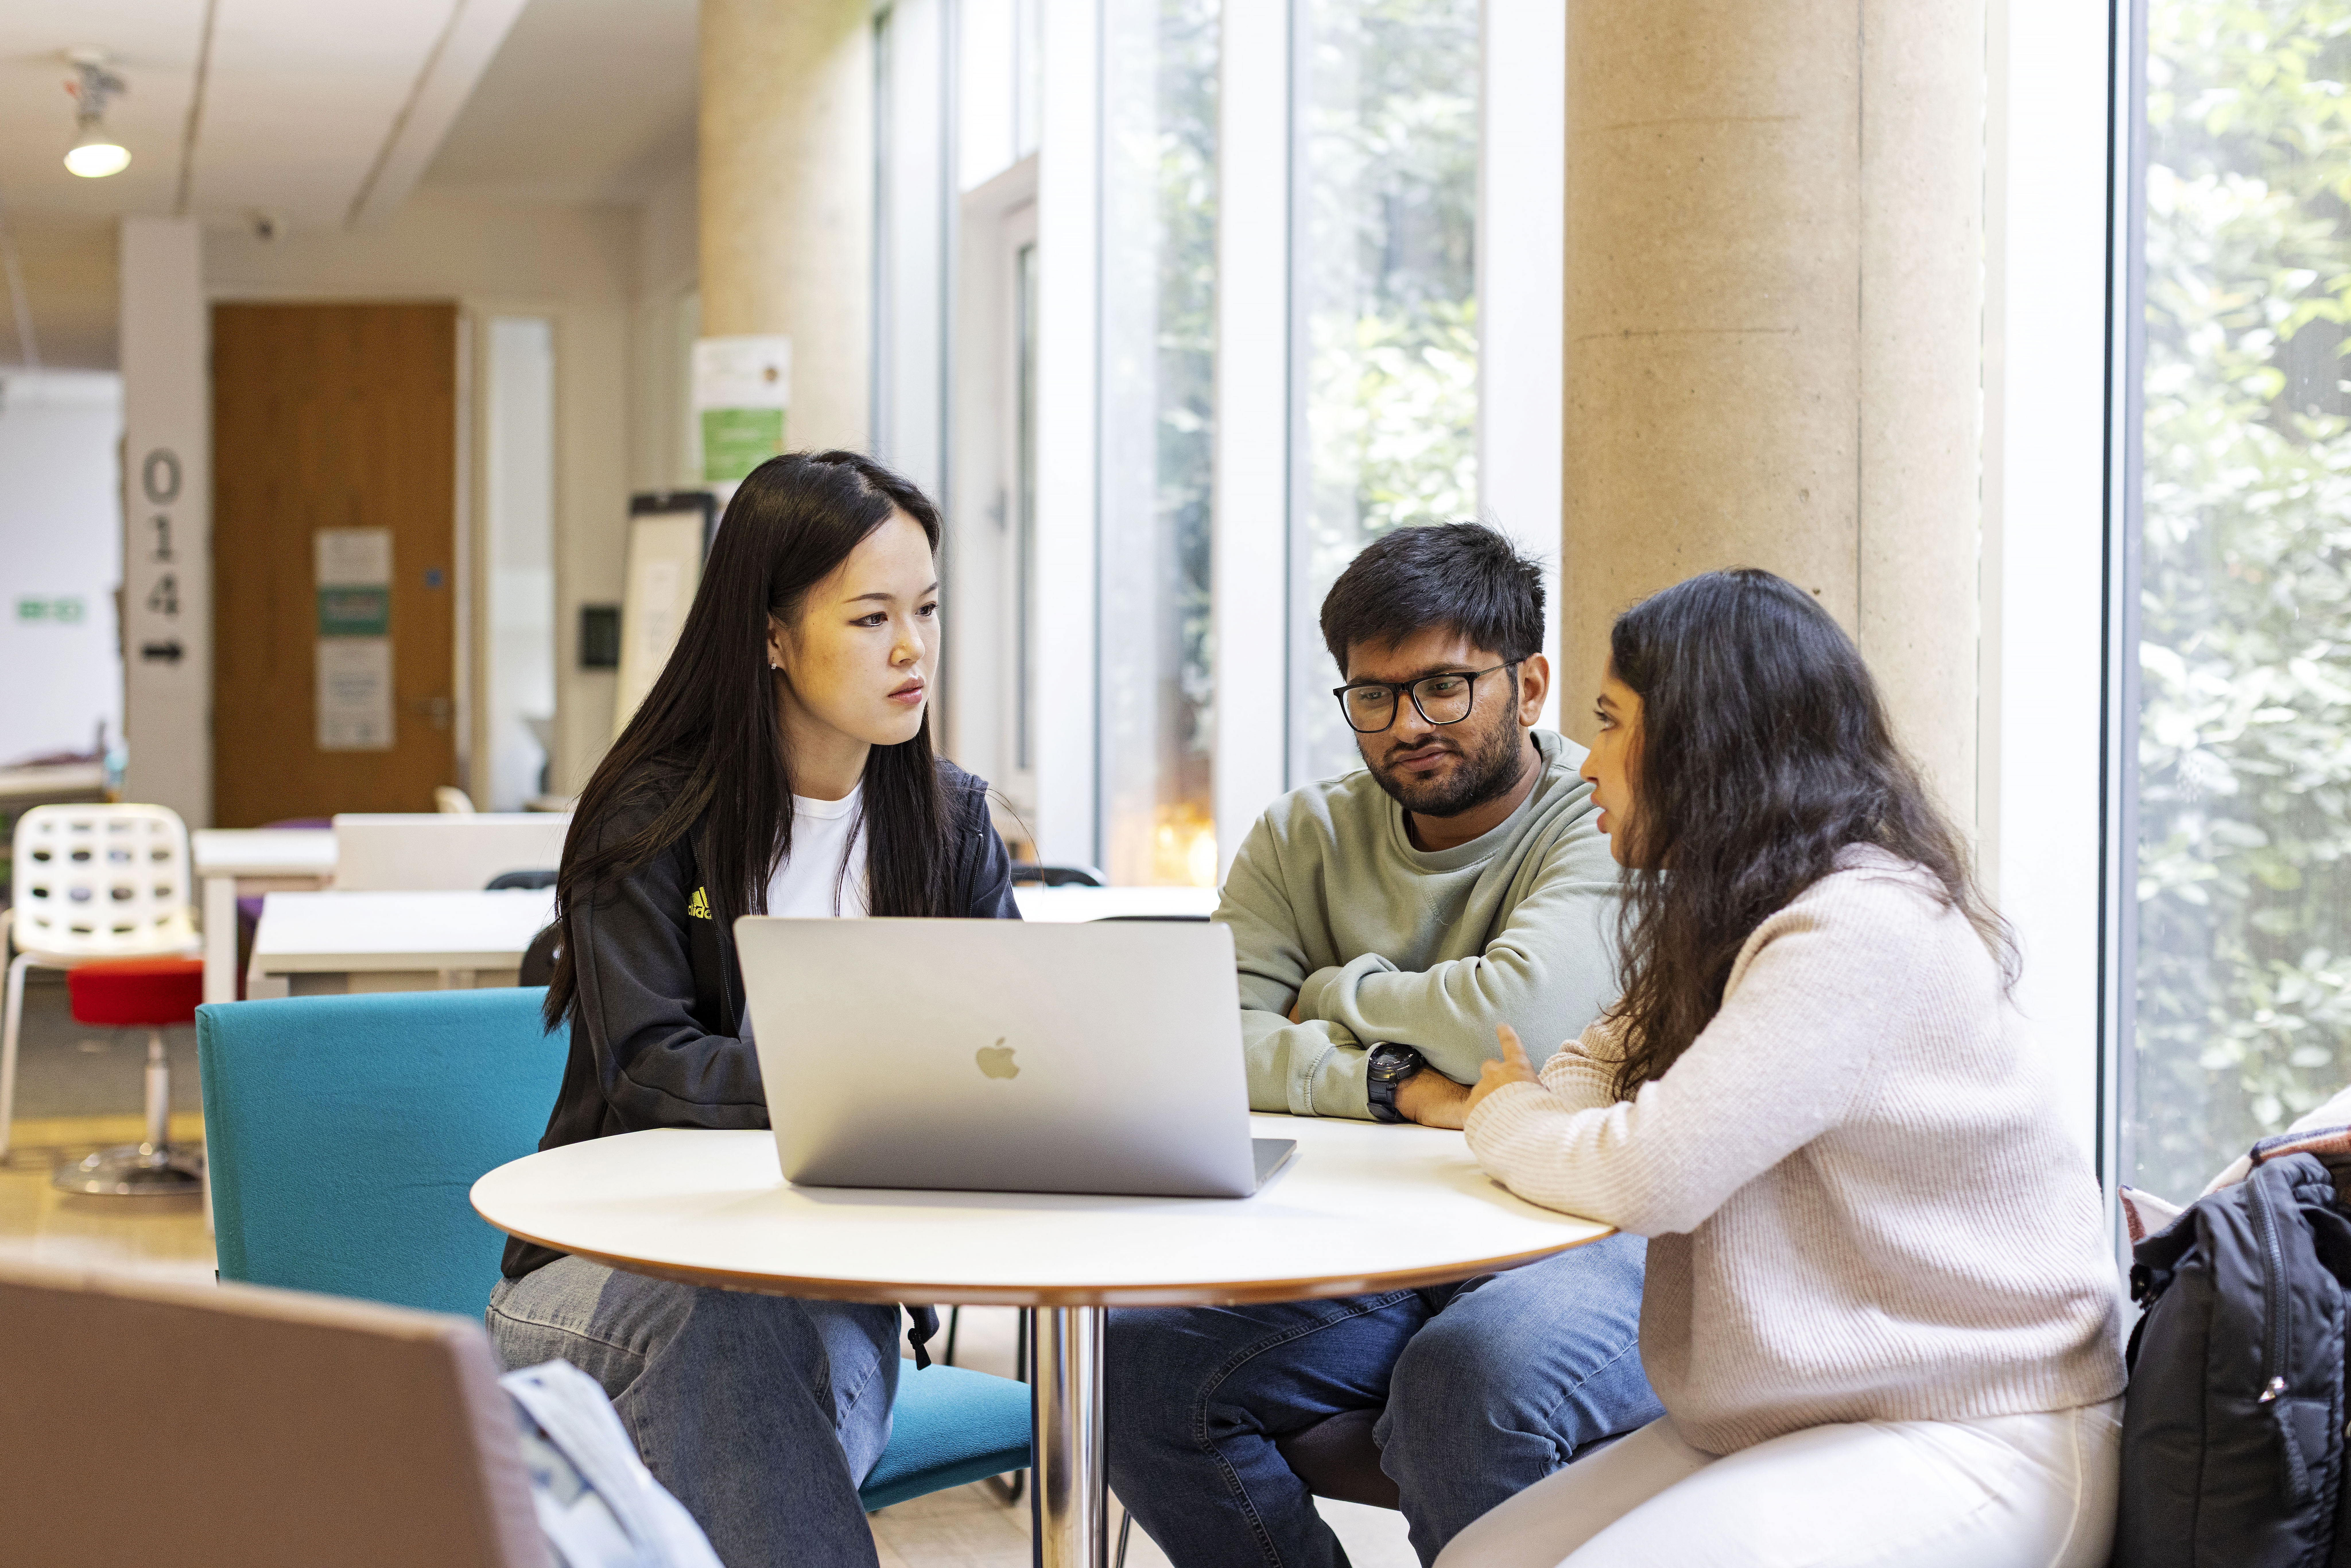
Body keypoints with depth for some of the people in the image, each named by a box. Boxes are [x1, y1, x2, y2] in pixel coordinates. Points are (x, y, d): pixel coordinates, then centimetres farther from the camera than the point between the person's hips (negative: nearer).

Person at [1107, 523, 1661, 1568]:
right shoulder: (1306, 837, 11)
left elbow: (1523, 1011, -24)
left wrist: (1341, 993, -4)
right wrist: (1397, 1084, -20)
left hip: (1579, 1237, -5)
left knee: (1470, 1379, -36)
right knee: (1134, 1363, -17)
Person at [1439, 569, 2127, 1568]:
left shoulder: (1862, 931, -21)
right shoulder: (1740, 919, 13)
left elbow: (1654, 1176, -25)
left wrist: (1505, 1122, -5)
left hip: (1975, 1445, -9)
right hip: (1800, 1421, 9)